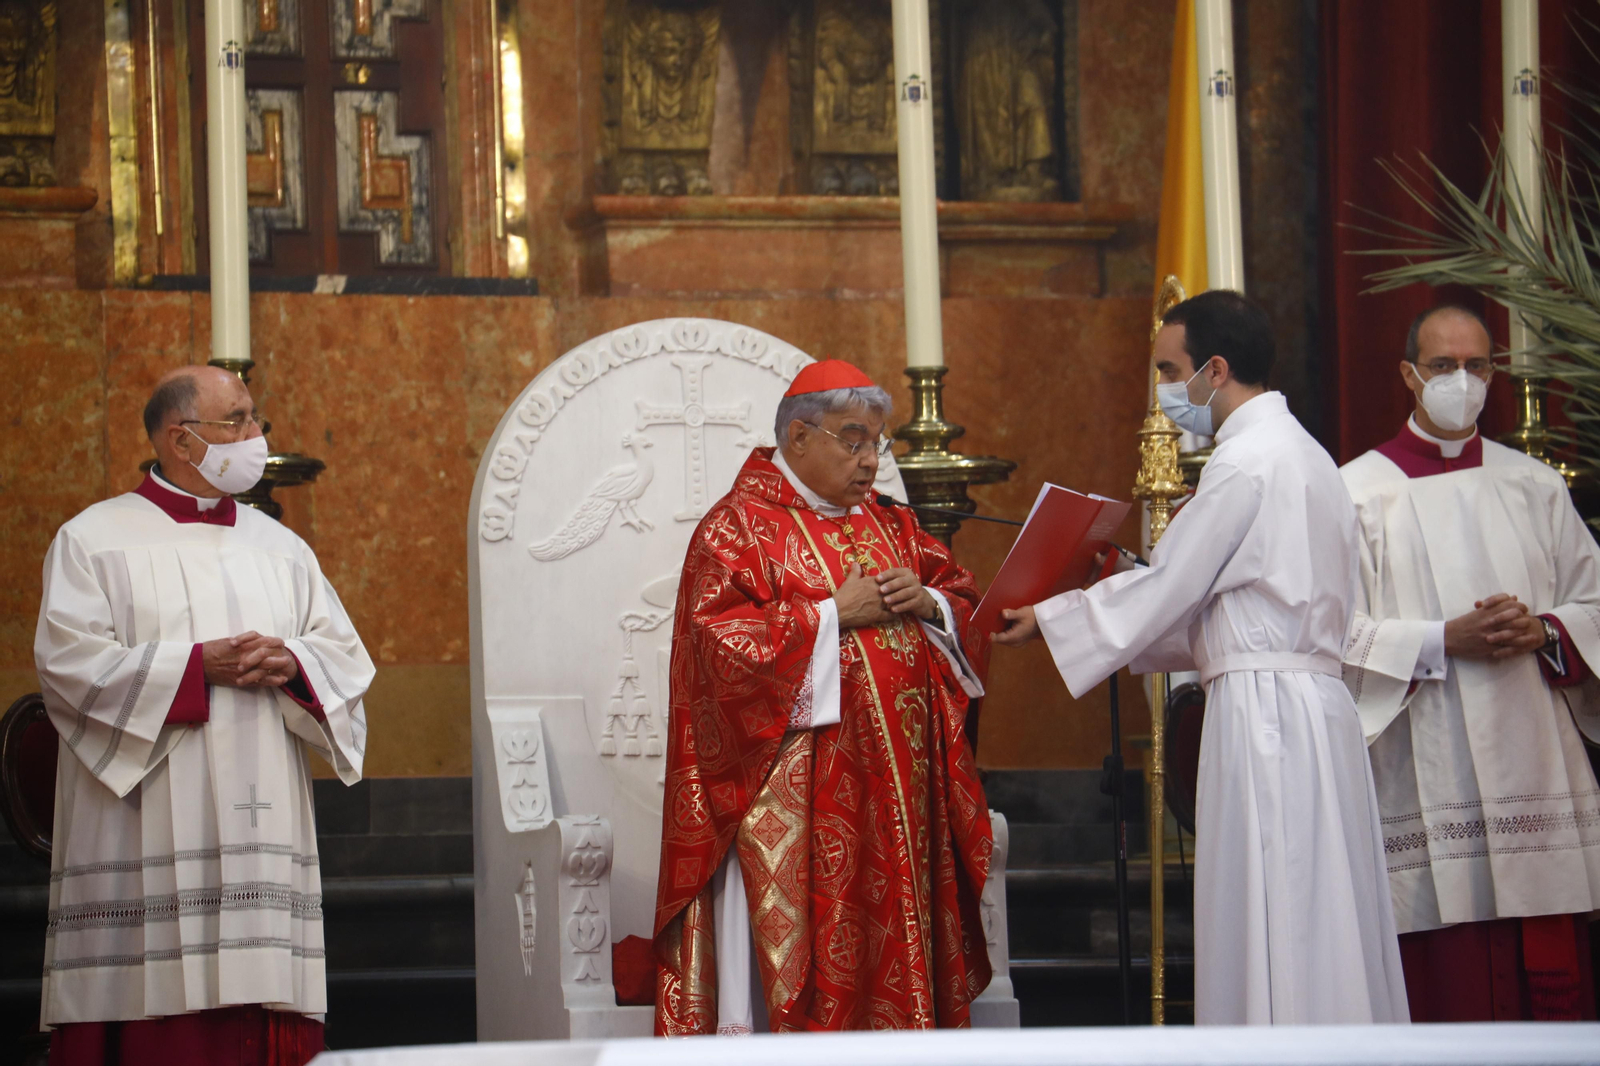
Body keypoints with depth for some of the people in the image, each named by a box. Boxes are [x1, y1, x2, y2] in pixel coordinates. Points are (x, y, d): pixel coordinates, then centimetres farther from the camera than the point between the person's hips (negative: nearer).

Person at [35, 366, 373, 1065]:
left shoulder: (281, 548, 18)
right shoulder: (95, 540, 4)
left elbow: (347, 659, 13)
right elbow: (69, 663, -8)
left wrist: (292, 663, -9)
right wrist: (199, 666, -14)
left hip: (260, 828, 4)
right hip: (148, 842, -4)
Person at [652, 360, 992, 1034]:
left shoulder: (888, 526, 18)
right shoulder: (738, 528, -4)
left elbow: (966, 600, 19)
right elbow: (720, 640, -16)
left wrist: (928, 603, -4)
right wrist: (832, 614, -16)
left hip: (895, 785, 6)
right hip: (799, 793, -6)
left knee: (893, 923, 4)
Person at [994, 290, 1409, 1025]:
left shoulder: (1246, 461, -12)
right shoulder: (1299, 454, 19)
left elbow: (1165, 588, -9)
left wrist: (1047, 620, 3)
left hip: (1265, 709, -10)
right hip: (1313, 701, 10)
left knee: (1269, 943, -8)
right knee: (1319, 940, 8)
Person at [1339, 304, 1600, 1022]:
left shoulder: (1534, 486, 15)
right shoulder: (1359, 491, 3)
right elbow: (1339, 631, -4)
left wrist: (1541, 632, -7)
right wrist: (1446, 641, -14)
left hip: (1538, 770, 3)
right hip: (1427, 781, -3)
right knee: (1447, 989, -6)